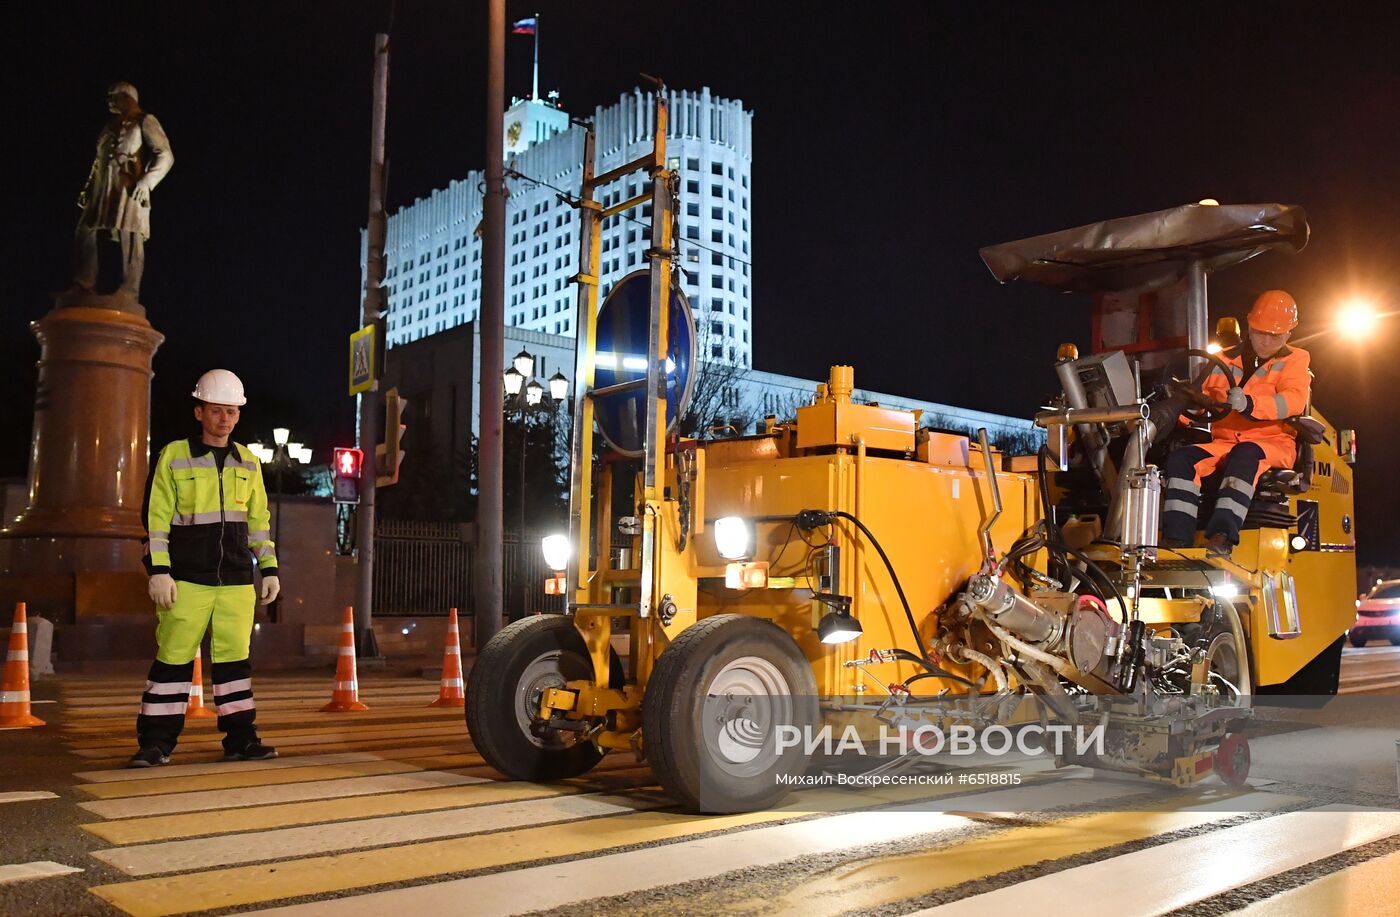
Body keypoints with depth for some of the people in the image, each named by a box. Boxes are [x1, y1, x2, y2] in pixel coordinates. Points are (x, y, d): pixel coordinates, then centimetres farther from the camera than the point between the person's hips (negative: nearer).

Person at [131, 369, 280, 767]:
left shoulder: (248, 462, 12)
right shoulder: (174, 456, 0)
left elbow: (259, 520, 16)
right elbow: (156, 518, -3)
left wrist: (269, 568, 10)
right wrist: (159, 571, -10)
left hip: (237, 581, 3)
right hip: (187, 581, -3)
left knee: (235, 657, 6)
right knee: (173, 658, 0)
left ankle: (240, 739, 11)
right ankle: (156, 742, 8)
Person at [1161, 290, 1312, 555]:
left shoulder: (1294, 361, 8)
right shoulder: (1225, 360, 18)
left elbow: (1294, 400, -12)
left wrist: (1250, 404, -32)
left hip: (1273, 442, -4)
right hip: (1224, 442, 4)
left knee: (1244, 456, -38)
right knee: (1181, 459, -24)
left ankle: (1222, 536, -51)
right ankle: (1177, 538, -33)